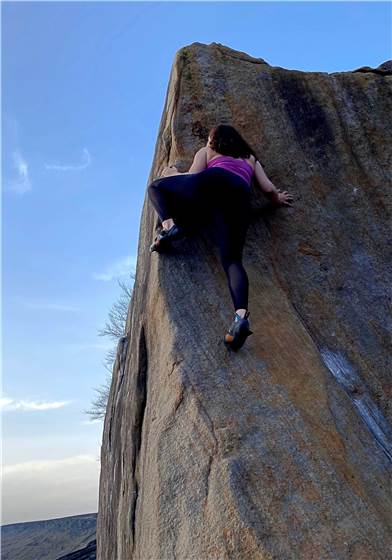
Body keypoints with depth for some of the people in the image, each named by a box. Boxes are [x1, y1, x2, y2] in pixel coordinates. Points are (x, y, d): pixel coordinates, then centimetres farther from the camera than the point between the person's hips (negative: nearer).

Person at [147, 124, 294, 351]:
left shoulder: (206, 151, 33)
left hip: (212, 182, -2)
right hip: (240, 195, 2)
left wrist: (173, 174, 37)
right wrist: (279, 199, 47)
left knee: (156, 185, 22)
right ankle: (241, 314, -38)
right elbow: (268, 188, 25)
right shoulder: (251, 159, 40)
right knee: (232, 259, -10)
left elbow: (193, 178, 16)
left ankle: (169, 225, -10)